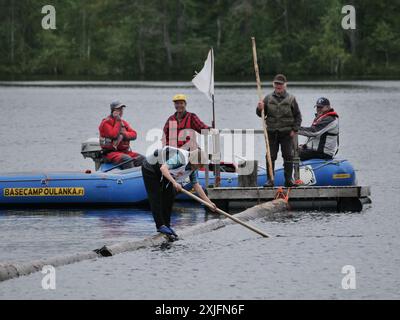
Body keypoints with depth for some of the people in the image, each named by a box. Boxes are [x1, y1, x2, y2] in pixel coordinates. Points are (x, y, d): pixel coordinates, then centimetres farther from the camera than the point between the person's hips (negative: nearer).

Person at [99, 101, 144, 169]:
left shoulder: (123, 123, 18)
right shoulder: (106, 122, -4)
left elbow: (134, 134, 8)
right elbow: (114, 135, -19)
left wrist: (124, 134, -12)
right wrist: (118, 121, -11)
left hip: (125, 151, 7)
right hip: (110, 153, -7)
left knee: (141, 158, -13)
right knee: (127, 160, -34)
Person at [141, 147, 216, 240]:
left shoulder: (193, 167, -8)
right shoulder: (180, 159, -35)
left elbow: (196, 185, 1)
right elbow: (163, 168, -44)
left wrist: (209, 202, -3)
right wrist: (174, 182, -56)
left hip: (164, 173, 9)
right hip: (150, 169, -9)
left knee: (169, 196, 3)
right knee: (156, 198, -11)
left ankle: (167, 225, 8)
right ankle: (160, 225, -11)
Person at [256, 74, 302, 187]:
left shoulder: (291, 99, 2)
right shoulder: (268, 98, 7)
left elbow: (298, 116, 5)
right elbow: (261, 114, 10)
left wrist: (294, 129, -3)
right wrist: (260, 109, -12)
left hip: (286, 133, -1)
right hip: (271, 132, 1)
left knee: (288, 156, -2)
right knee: (270, 156, 0)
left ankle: (288, 180, 4)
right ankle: (270, 179, 5)